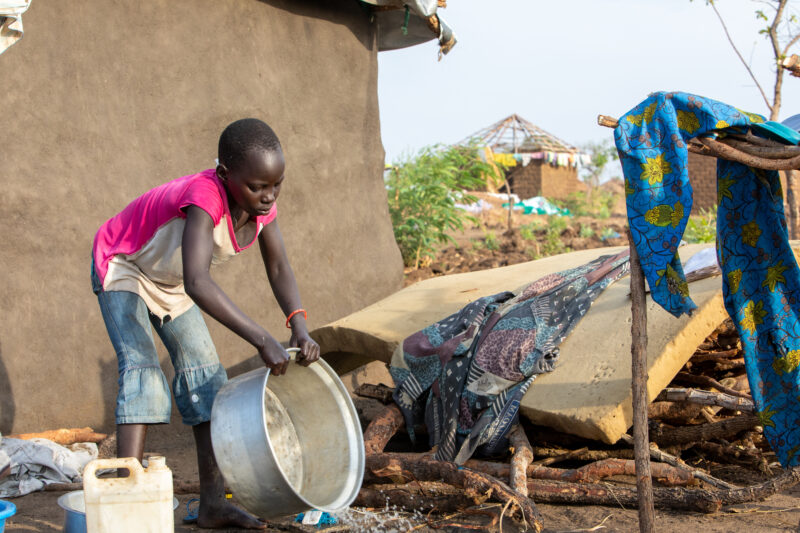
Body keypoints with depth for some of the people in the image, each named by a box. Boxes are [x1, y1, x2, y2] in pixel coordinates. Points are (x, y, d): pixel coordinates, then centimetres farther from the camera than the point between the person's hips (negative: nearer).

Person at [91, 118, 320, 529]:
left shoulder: (262, 202, -19)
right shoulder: (204, 197, -42)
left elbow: (279, 268, -13)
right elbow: (197, 284, -54)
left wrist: (299, 327, -31)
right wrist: (263, 340, -56)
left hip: (171, 284, 7)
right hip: (122, 268, -7)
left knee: (204, 372, 1)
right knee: (142, 369, -23)